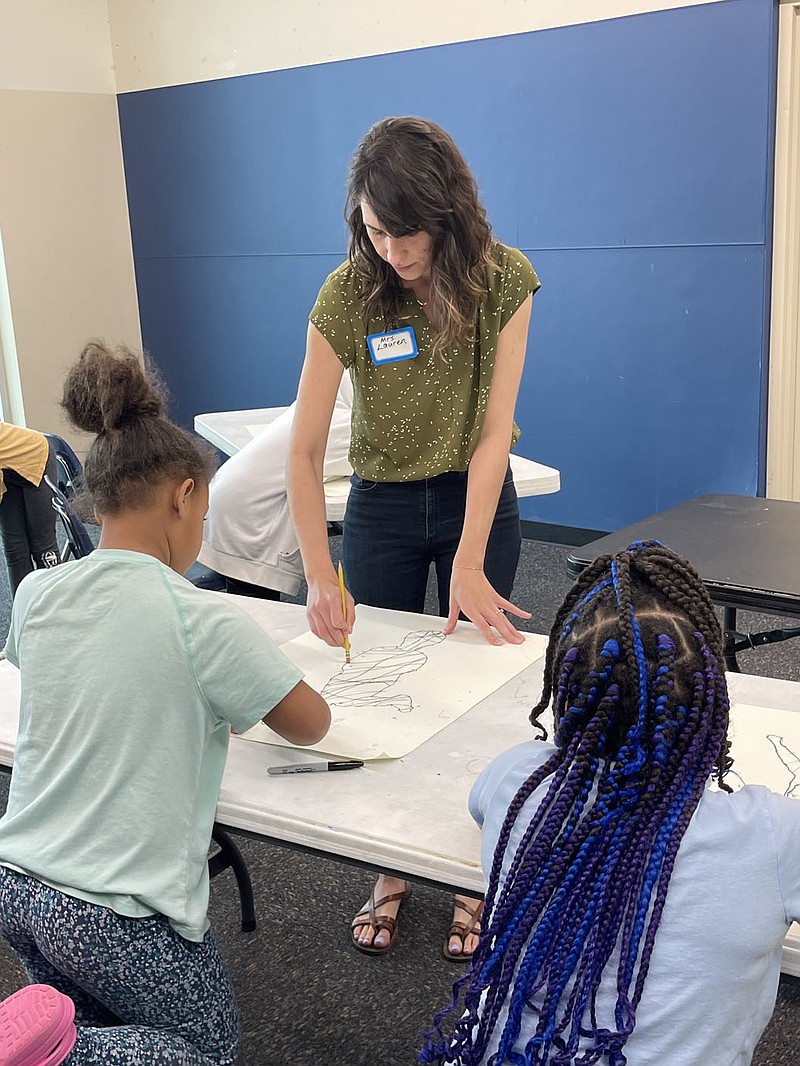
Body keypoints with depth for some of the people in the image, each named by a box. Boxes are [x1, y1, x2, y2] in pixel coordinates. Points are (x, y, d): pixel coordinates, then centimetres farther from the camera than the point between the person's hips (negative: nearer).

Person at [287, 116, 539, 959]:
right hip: (382, 508, 1)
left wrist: (469, 564, -26)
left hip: (478, 501, 0)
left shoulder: (505, 281, -17)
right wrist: (320, 577, -28)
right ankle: (391, 869, 32)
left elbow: (493, 430, -19)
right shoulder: (347, 296, -18)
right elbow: (303, 450, -19)